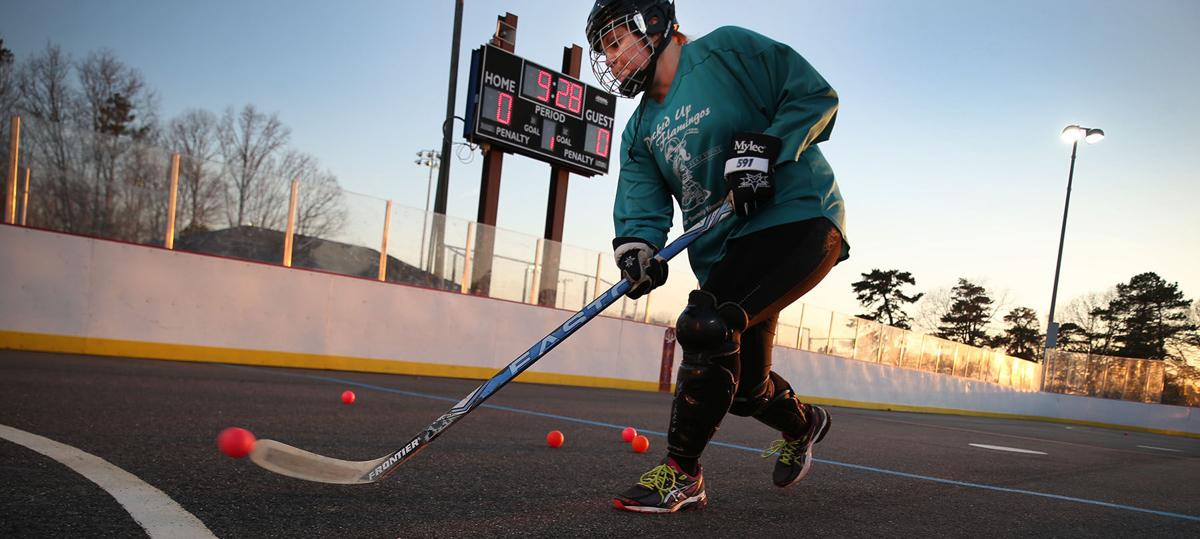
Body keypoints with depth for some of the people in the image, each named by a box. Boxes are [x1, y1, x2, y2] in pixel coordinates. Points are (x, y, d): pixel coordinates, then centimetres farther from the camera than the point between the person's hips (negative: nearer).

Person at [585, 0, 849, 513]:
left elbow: (814, 94, -8)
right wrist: (637, 245, -21)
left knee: (705, 326, -26)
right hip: (725, 249, 7)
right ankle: (803, 424, 43)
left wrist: (761, 148, -20)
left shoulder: (726, 49, -4)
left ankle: (681, 474, -11)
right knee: (743, 386, 7)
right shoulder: (640, 131, 14)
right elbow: (640, 201, 0)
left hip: (798, 219, -7)